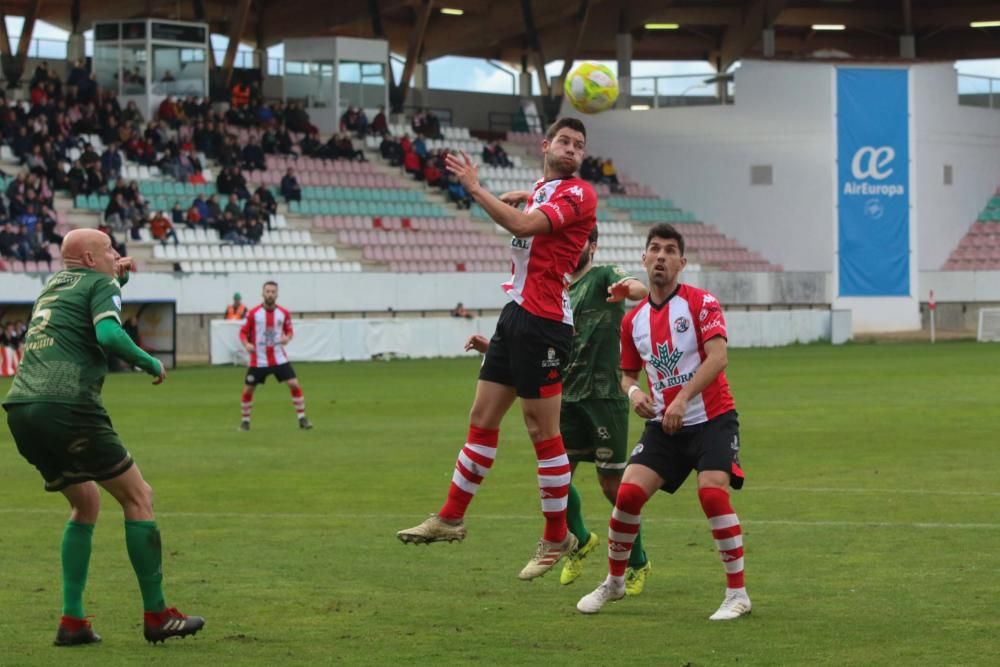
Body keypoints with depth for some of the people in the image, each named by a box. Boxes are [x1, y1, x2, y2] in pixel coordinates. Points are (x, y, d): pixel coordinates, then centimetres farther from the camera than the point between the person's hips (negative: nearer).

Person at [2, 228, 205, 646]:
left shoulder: (54, 283, 26)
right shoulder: (101, 284, 3)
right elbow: (108, 334, -17)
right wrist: (151, 363, -2)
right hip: (67, 405, -8)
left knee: (86, 503, 23)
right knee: (138, 497, 4)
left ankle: (72, 621, 15)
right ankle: (156, 616, 5)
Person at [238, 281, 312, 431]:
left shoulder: (284, 313, -1)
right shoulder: (253, 313, -6)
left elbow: (289, 331, 12)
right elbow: (243, 332, 1)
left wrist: (287, 338, -12)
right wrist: (246, 344, -19)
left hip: (279, 358, 1)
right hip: (258, 360, -1)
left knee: (294, 384, -10)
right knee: (248, 390, 1)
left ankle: (302, 418, 0)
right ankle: (245, 420, 22)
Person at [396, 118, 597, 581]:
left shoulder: (577, 194, -10)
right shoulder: (542, 188, 18)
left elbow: (523, 225, -25)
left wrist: (475, 188, -21)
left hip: (543, 321, -9)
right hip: (516, 313, 9)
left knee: (542, 430, -5)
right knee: (482, 418, 11)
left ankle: (557, 538, 5)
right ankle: (451, 518, 19)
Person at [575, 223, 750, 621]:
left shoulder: (701, 303, -8)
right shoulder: (633, 320, 8)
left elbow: (717, 357, -20)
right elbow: (628, 373, 20)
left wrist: (682, 398, -30)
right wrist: (633, 393, -4)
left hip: (711, 418, -4)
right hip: (663, 424, 5)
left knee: (713, 493, -23)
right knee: (628, 493, -9)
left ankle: (737, 594, -11)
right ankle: (613, 583, 12)